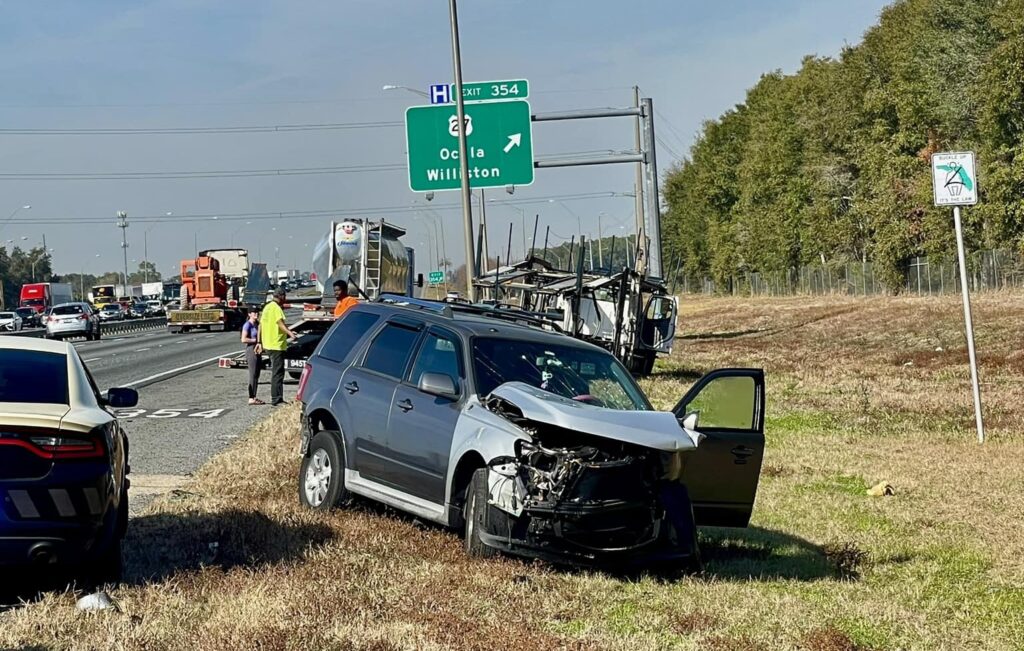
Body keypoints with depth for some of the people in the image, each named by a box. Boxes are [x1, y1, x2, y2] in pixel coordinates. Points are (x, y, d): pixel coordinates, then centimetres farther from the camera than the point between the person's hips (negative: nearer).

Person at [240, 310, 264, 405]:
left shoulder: (257, 324, 13)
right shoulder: (247, 325, -11)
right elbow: (243, 339, -19)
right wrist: (256, 340, -13)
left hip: (258, 351, 8)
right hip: (251, 350, -8)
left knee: (256, 375, 10)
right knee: (253, 375, -9)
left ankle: (254, 397, 14)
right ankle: (251, 398, -9)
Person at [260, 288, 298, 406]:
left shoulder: (267, 307, 14)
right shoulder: (276, 308, -14)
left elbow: (261, 325, 20)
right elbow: (281, 323, -29)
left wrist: (259, 342, 27)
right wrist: (290, 333, -44)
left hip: (268, 344, 10)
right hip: (277, 345, -10)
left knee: (275, 372, 17)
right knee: (278, 373, -7)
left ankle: (275, 398, 22)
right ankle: (277, 399, -8)